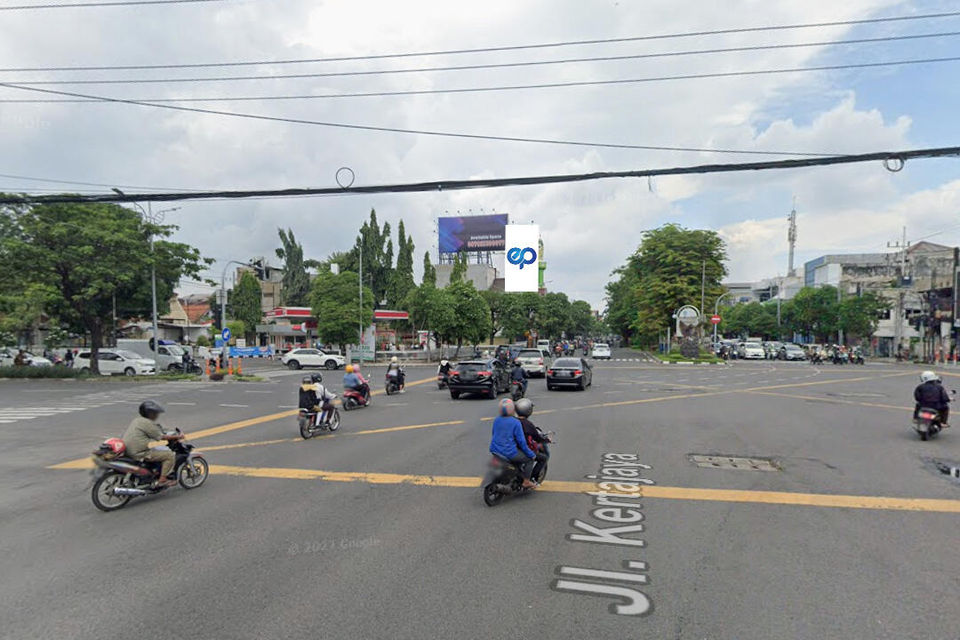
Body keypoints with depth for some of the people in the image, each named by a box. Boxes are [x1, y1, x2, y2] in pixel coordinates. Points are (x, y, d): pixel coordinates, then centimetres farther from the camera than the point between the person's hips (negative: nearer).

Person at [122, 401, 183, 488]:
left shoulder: (137, 420, 14)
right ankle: (162, 480, -10)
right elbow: (161, 437, -13)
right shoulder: (148, 423, -15)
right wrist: (177, 437, -3)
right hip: (139, 453, -10)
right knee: (170, 455, -10)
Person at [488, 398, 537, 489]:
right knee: (529, 458, 9)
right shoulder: (516, 422, -15)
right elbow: (521, 441, -12)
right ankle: (526, 482, 10)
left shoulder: (496, 420, 3)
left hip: (495, 450, 8)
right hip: (509, 453, -8)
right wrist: (531, 454, -1)